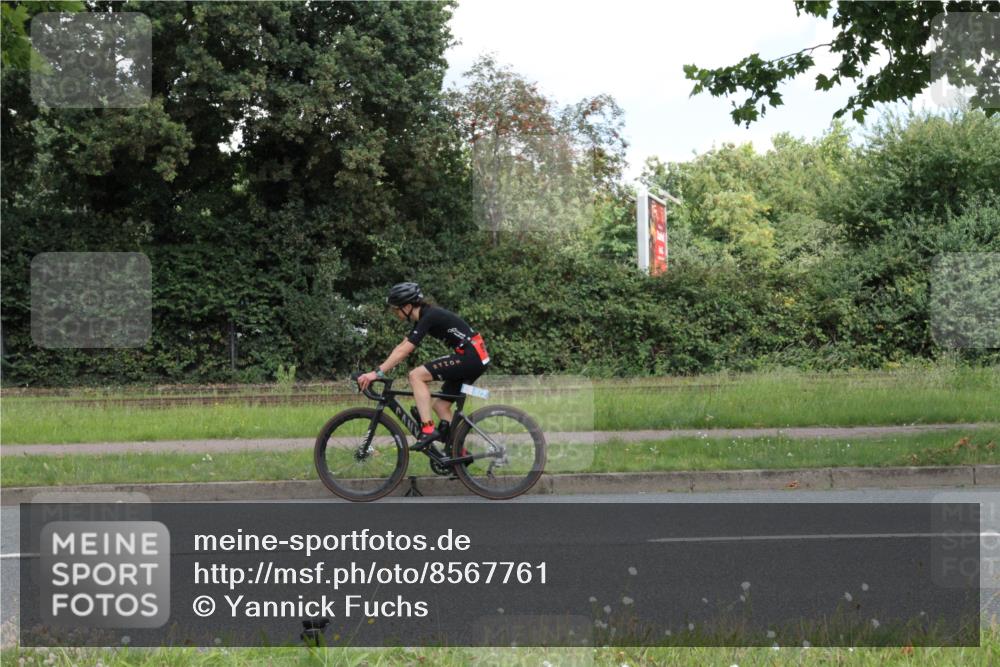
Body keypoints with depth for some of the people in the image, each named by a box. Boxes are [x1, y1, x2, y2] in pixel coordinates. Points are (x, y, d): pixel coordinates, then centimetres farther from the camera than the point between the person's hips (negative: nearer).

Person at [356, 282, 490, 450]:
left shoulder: (429, 317, -16)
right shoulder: (424, 316, 14)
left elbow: (404, 351, -21)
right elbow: (401, 347, 17)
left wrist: (378, 373, -22)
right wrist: (378, 370, 11)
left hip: (470, 357, -10)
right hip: (475, 359, 10)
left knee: (416, 375, -15)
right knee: (440, 406, 13)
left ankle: (428, 429, -18)